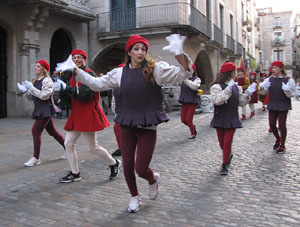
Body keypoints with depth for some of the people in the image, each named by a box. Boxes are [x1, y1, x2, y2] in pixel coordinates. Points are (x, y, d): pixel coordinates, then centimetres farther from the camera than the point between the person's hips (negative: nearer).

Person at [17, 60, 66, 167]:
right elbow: (31, 98, 17)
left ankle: (36, 158, -6)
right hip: (39, 110, 9)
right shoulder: (35, 81, 15)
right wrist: (25, 91, -1)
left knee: (36, 131, -13)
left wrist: (32, 88, -20)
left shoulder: (47, 80, -10)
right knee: (52, 131, 14)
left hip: (46, 110, -9)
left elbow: (44, 96, -20)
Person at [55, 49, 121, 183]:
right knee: (68, 144, 6)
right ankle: (75, 173, 18)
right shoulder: (73, 77, 15)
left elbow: (85, 94, -24)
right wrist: (60, 88, -3)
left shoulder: (89, 74, -12)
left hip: (88, 115, -8)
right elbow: (70, 96, 14)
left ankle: (114, 163, 23)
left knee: (93, 147, 0)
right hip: (76, 115, 8)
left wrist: (67, 89, -21)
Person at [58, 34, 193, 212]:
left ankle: (153, 179, 35)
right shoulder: (120, 73, 6)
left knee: (141, 169, -3)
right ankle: (135, 197, 36)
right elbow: (97, 84, 15)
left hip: (148, 126, -3)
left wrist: (179, 54, -29)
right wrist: (76, 71, 10)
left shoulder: (156, 69, -5)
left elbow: (183, 74, -13)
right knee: (128, 166, 9)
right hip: (127, 125, 4)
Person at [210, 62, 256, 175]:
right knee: (222, 143, 9)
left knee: (227, 142, -5)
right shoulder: (217, 86, -10)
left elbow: (241, 102, 14)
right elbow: (217, 100, -26)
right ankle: (229, 156, 41)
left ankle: (224, 166, 6)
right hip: (220, 119, -2)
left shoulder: (236, 87, 8)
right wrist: (228, 89, -30)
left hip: (232, 120, 3)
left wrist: (248, 93, 2)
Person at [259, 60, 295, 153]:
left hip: (283, 105, -4)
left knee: (282, 125, -1)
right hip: (272, 105, 4)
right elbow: (264, 92, 7)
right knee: (272, 124, 8)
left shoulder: (288, 80, -8)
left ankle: (282, 145, 14)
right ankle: (278, 139, 34)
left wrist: (287, 90, -28)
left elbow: (291, 94, -8)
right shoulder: (270, 79, 4)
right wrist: (262, 88, -14)